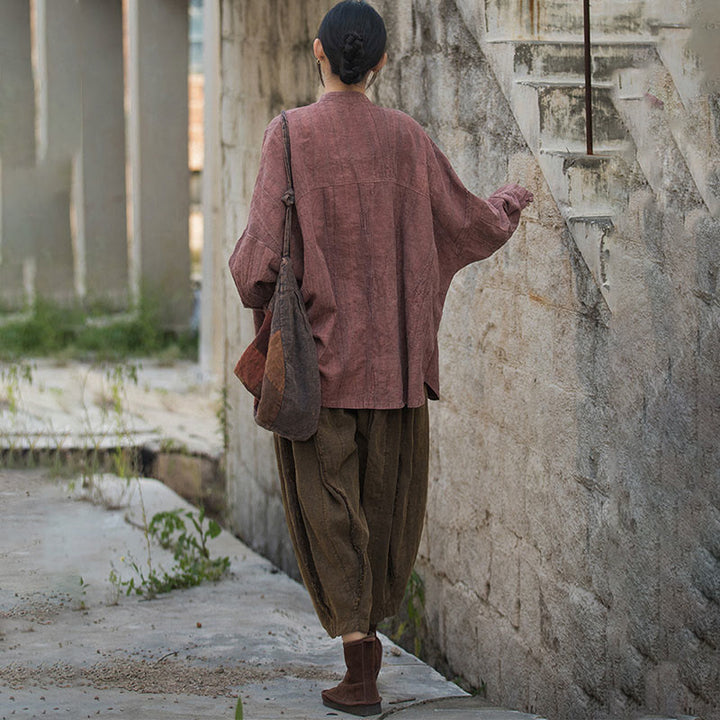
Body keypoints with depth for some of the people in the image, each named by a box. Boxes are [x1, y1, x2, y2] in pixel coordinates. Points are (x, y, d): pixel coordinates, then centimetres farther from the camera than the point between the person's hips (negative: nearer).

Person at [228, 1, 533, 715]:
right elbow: (471, 224, 9)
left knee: (328, 501, 2)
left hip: (316, 348, -3)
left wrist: (255, 290, 6)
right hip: (393, 351, 3)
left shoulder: (291, 133, -10)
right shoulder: (404, 136, 0)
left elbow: (264, 249, -17)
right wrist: (510, 201, 31)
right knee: (387, 492, 17)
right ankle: (369, 628, 31)